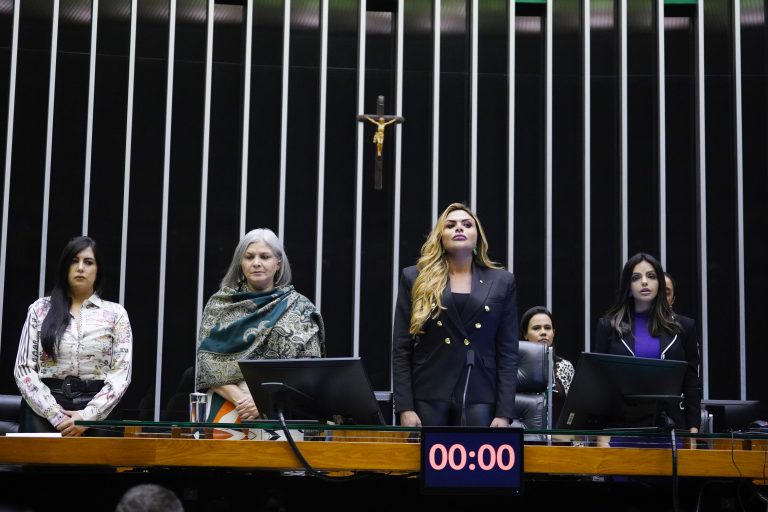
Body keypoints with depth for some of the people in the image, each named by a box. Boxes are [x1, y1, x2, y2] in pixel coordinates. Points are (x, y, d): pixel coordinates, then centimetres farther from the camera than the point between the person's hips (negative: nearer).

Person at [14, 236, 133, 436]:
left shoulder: (114, 313, 5)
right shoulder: (40, 309, 7)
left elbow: (121, 372, -1)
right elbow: (24, 368, 2)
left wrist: (87, 416, -13)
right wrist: (55, 415, -10)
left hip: (95, 413, 0)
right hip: (43, 412, 0)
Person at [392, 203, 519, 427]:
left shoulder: (501, 281, 9)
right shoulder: (415, 279, 7)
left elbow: (508, 352, 5)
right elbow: (401, 349, 4)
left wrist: (504, 413, -3)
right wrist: (405, 407, -5)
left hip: (479, 398, 1)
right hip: (428, 397, 0)